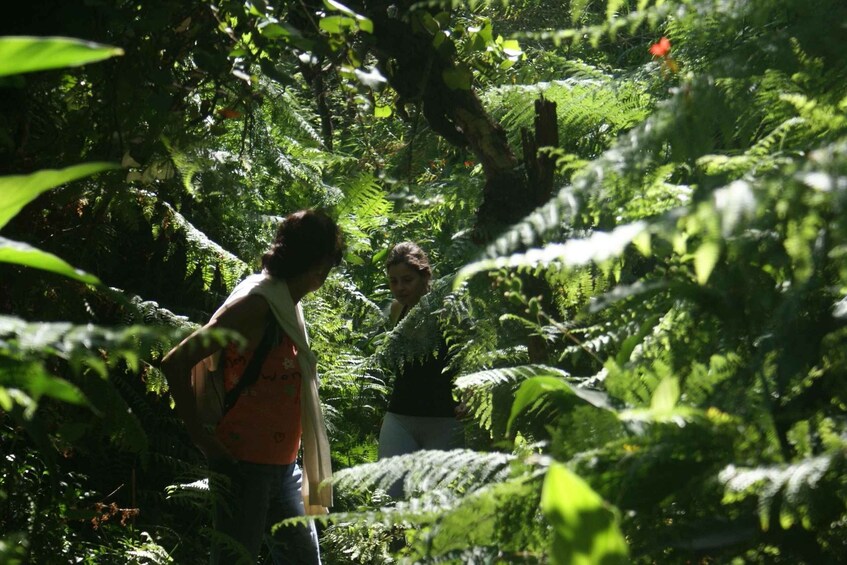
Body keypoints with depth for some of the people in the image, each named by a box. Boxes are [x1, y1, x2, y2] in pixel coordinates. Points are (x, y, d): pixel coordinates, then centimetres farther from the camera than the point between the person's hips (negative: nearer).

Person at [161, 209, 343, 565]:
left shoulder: (287, 304, 12)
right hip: (246, 464, -9)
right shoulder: (257, 302, -16)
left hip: (281, 465, 9)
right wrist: (201, 437, -18)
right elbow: (175, 363, -21)